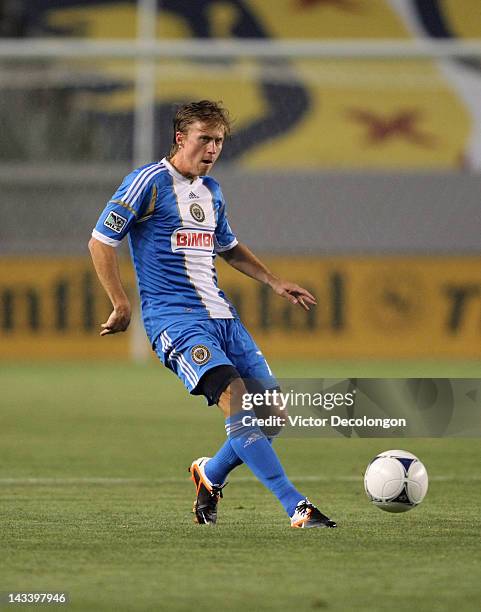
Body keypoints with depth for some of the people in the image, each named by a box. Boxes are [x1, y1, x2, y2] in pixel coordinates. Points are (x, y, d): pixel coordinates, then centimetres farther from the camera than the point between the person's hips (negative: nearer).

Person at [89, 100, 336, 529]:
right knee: (238, 404, -26)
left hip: (222, 315, 8)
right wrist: (122, 306, -7)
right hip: (174, 317, -8)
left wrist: (274, 282, 24)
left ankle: (211, 473, 25)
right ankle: (296, 507, -30)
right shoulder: (149, 182, -5)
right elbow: (101, 241, -5)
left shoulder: (211, 191, 18)